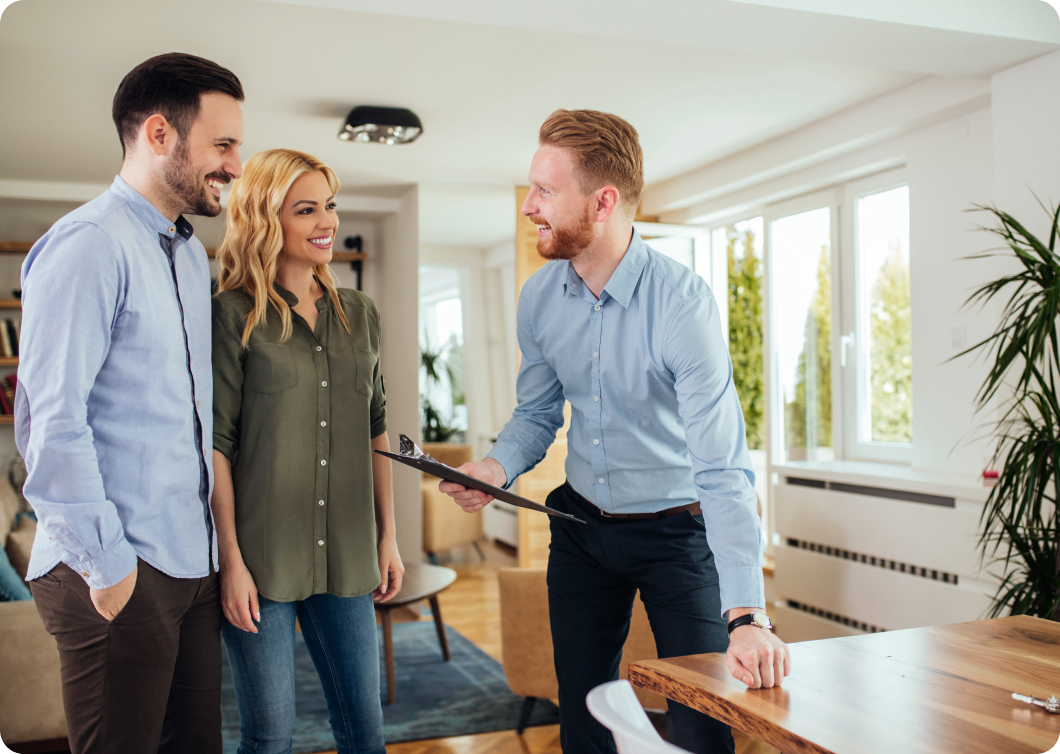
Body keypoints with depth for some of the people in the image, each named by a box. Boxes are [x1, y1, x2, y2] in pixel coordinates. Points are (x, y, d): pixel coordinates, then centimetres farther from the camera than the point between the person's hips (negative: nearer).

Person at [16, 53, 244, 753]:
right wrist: (107, 562, -15)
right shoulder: (88, 244, -12)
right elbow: (51, 420, -17)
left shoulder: (192, 254, 15)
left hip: (193, 561, 8)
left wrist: (221, 545, 15)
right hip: (119, 573, -8)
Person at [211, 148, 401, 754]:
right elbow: (215, 444, -8)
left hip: (345, 556, 4)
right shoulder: (234, 314, -6)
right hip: (262, 556, -4)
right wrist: (231, 559, -12)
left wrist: (388, 535, 10)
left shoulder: (360, 314, 9)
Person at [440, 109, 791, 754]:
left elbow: (723, 469, -30)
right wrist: (498, 467, -16)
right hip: (582, 526, 5)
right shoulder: (540, 297, -7)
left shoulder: (683, 301, -25)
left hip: (678, 531, -5)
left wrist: (746, 617, -38)